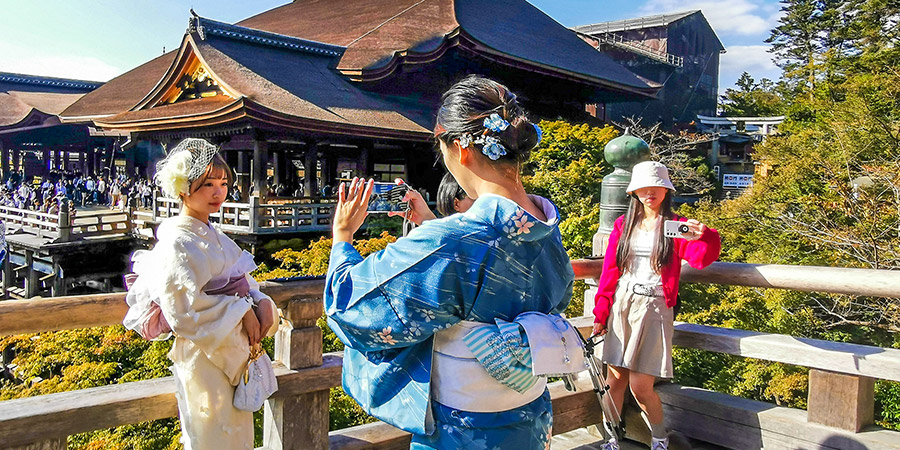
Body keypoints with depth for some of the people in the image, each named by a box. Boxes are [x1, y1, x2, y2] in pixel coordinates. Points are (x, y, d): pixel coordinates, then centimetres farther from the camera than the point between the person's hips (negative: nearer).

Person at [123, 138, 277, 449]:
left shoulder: (213, 235, 10)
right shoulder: (178, 242, -16)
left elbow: (242, 282, 11)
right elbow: (183, 310, -23)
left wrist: (261, 303, -9)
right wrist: (241, 313, -19)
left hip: (234, 351, 8)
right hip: (204, 357, -8)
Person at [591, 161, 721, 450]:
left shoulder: (676, 227, 3)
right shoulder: (623, 225, 11)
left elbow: (700, 259, -16)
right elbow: (609, 271, 10)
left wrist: (705, 237, -38)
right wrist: (600, 314, 7)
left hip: (654, 308, -3)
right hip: (621, 306, 3)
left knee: (641, 386, -4)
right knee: (616, 379, 5)